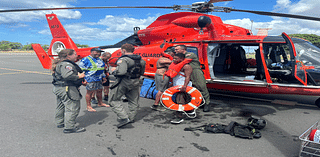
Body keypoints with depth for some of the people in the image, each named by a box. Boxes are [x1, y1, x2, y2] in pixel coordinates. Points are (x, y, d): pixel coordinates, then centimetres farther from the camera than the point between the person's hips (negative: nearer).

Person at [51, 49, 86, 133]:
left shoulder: (60, 64, 17)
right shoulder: (67, 64, -20)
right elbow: (67, 75, -37)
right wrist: (78, 76, -22)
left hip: (58, 88, 12)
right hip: (67, 89, -12)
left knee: (61, 106, 23)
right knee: (73, 108, -6)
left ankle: (60, 123, 38)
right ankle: (69, 127, -2)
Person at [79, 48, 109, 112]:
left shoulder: (99, 59, 15)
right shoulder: (85, 60, -10)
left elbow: (102, 69, 26)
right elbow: (80, 70, -12)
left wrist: (103, 77, 25)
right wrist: (84, 79, -16)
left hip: (99, 79, 8)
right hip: (90, 80, -8)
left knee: (99, 90, 15)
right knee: (90, 92, -3)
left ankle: (100, 103, 33)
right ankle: (88, 106, 8)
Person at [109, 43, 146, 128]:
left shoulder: (124, 59, -17)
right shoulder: (140, 60, 7)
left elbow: (121, 71, -30)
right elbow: (142, 72, 13)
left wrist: (113, 70, -12)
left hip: (123, 82, -7)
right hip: (135, 83, 7)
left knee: (113, 100, 4)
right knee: (133, 101, 19)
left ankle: (124, 118, -7)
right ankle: (131, 118, 31)